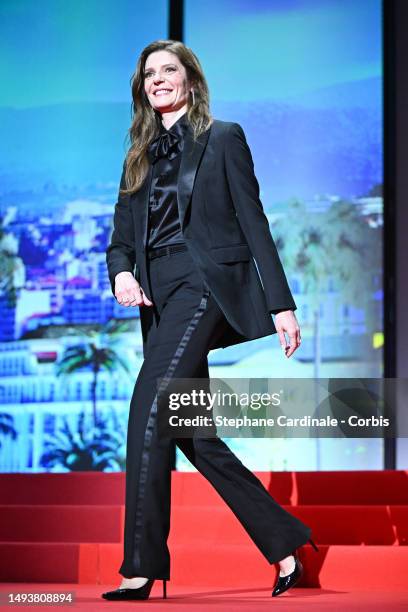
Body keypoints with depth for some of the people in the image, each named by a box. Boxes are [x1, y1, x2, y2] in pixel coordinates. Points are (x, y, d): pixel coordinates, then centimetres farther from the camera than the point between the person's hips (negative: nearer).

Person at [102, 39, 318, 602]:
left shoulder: (222, 138, 5)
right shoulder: (140, 156, 20)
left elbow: (253, 223, 0)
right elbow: (121, 237, 16)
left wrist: (282, 303, -5)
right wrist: (121, 273, -7)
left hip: (205, 285, -7)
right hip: (159, 298, 7)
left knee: (149, 405, -21)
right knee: (193, 436, 4)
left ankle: (141, 568, -21)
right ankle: (285, 549, 14)